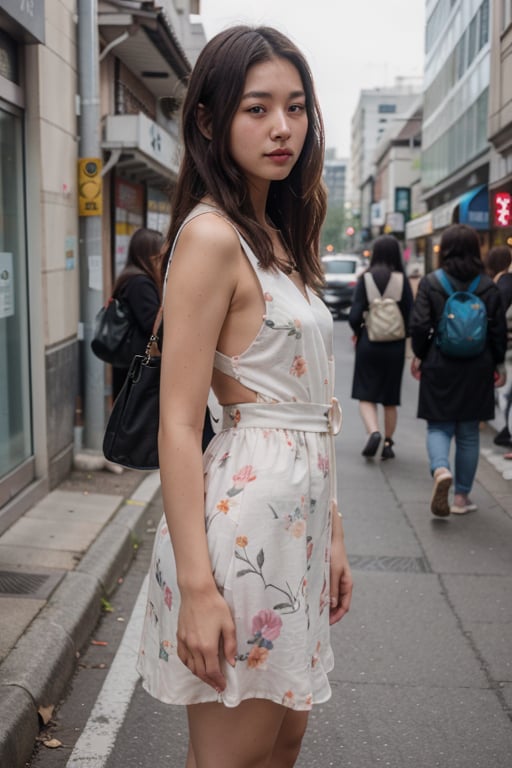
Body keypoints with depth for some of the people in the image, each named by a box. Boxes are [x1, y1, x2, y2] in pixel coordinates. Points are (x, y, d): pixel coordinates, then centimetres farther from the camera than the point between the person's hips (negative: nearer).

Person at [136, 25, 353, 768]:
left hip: (299, 515, 9)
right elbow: (177, 424, -18)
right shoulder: (211, 235, -14)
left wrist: (331, 533, 14)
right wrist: (196, 587, -21)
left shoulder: (279, 237, 13)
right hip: (243, 516, -9)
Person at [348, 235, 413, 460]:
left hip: (369, 343, -1)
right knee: (390, 399, 14)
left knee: (366, 395, 7)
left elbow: (354, 316, -10)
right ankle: (388, 443, 18)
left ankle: (373, 432, -16)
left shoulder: (365, 278, -6)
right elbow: (411, 316, -7)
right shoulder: (403, 280, -6)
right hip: (395, 346, 1)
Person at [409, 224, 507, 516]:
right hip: (477, 371, 1)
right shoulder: (489, 286, -2)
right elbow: (498, 330, 1)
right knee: (469, 432, 11)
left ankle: (441, 470, -19)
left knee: (439, 426, 10)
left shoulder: (430, 283, -6)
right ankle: (462, 496, 17)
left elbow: (420, 325, -8)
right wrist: (499, 364, 13)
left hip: (439, 367, -1)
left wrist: (419, 355, 8)